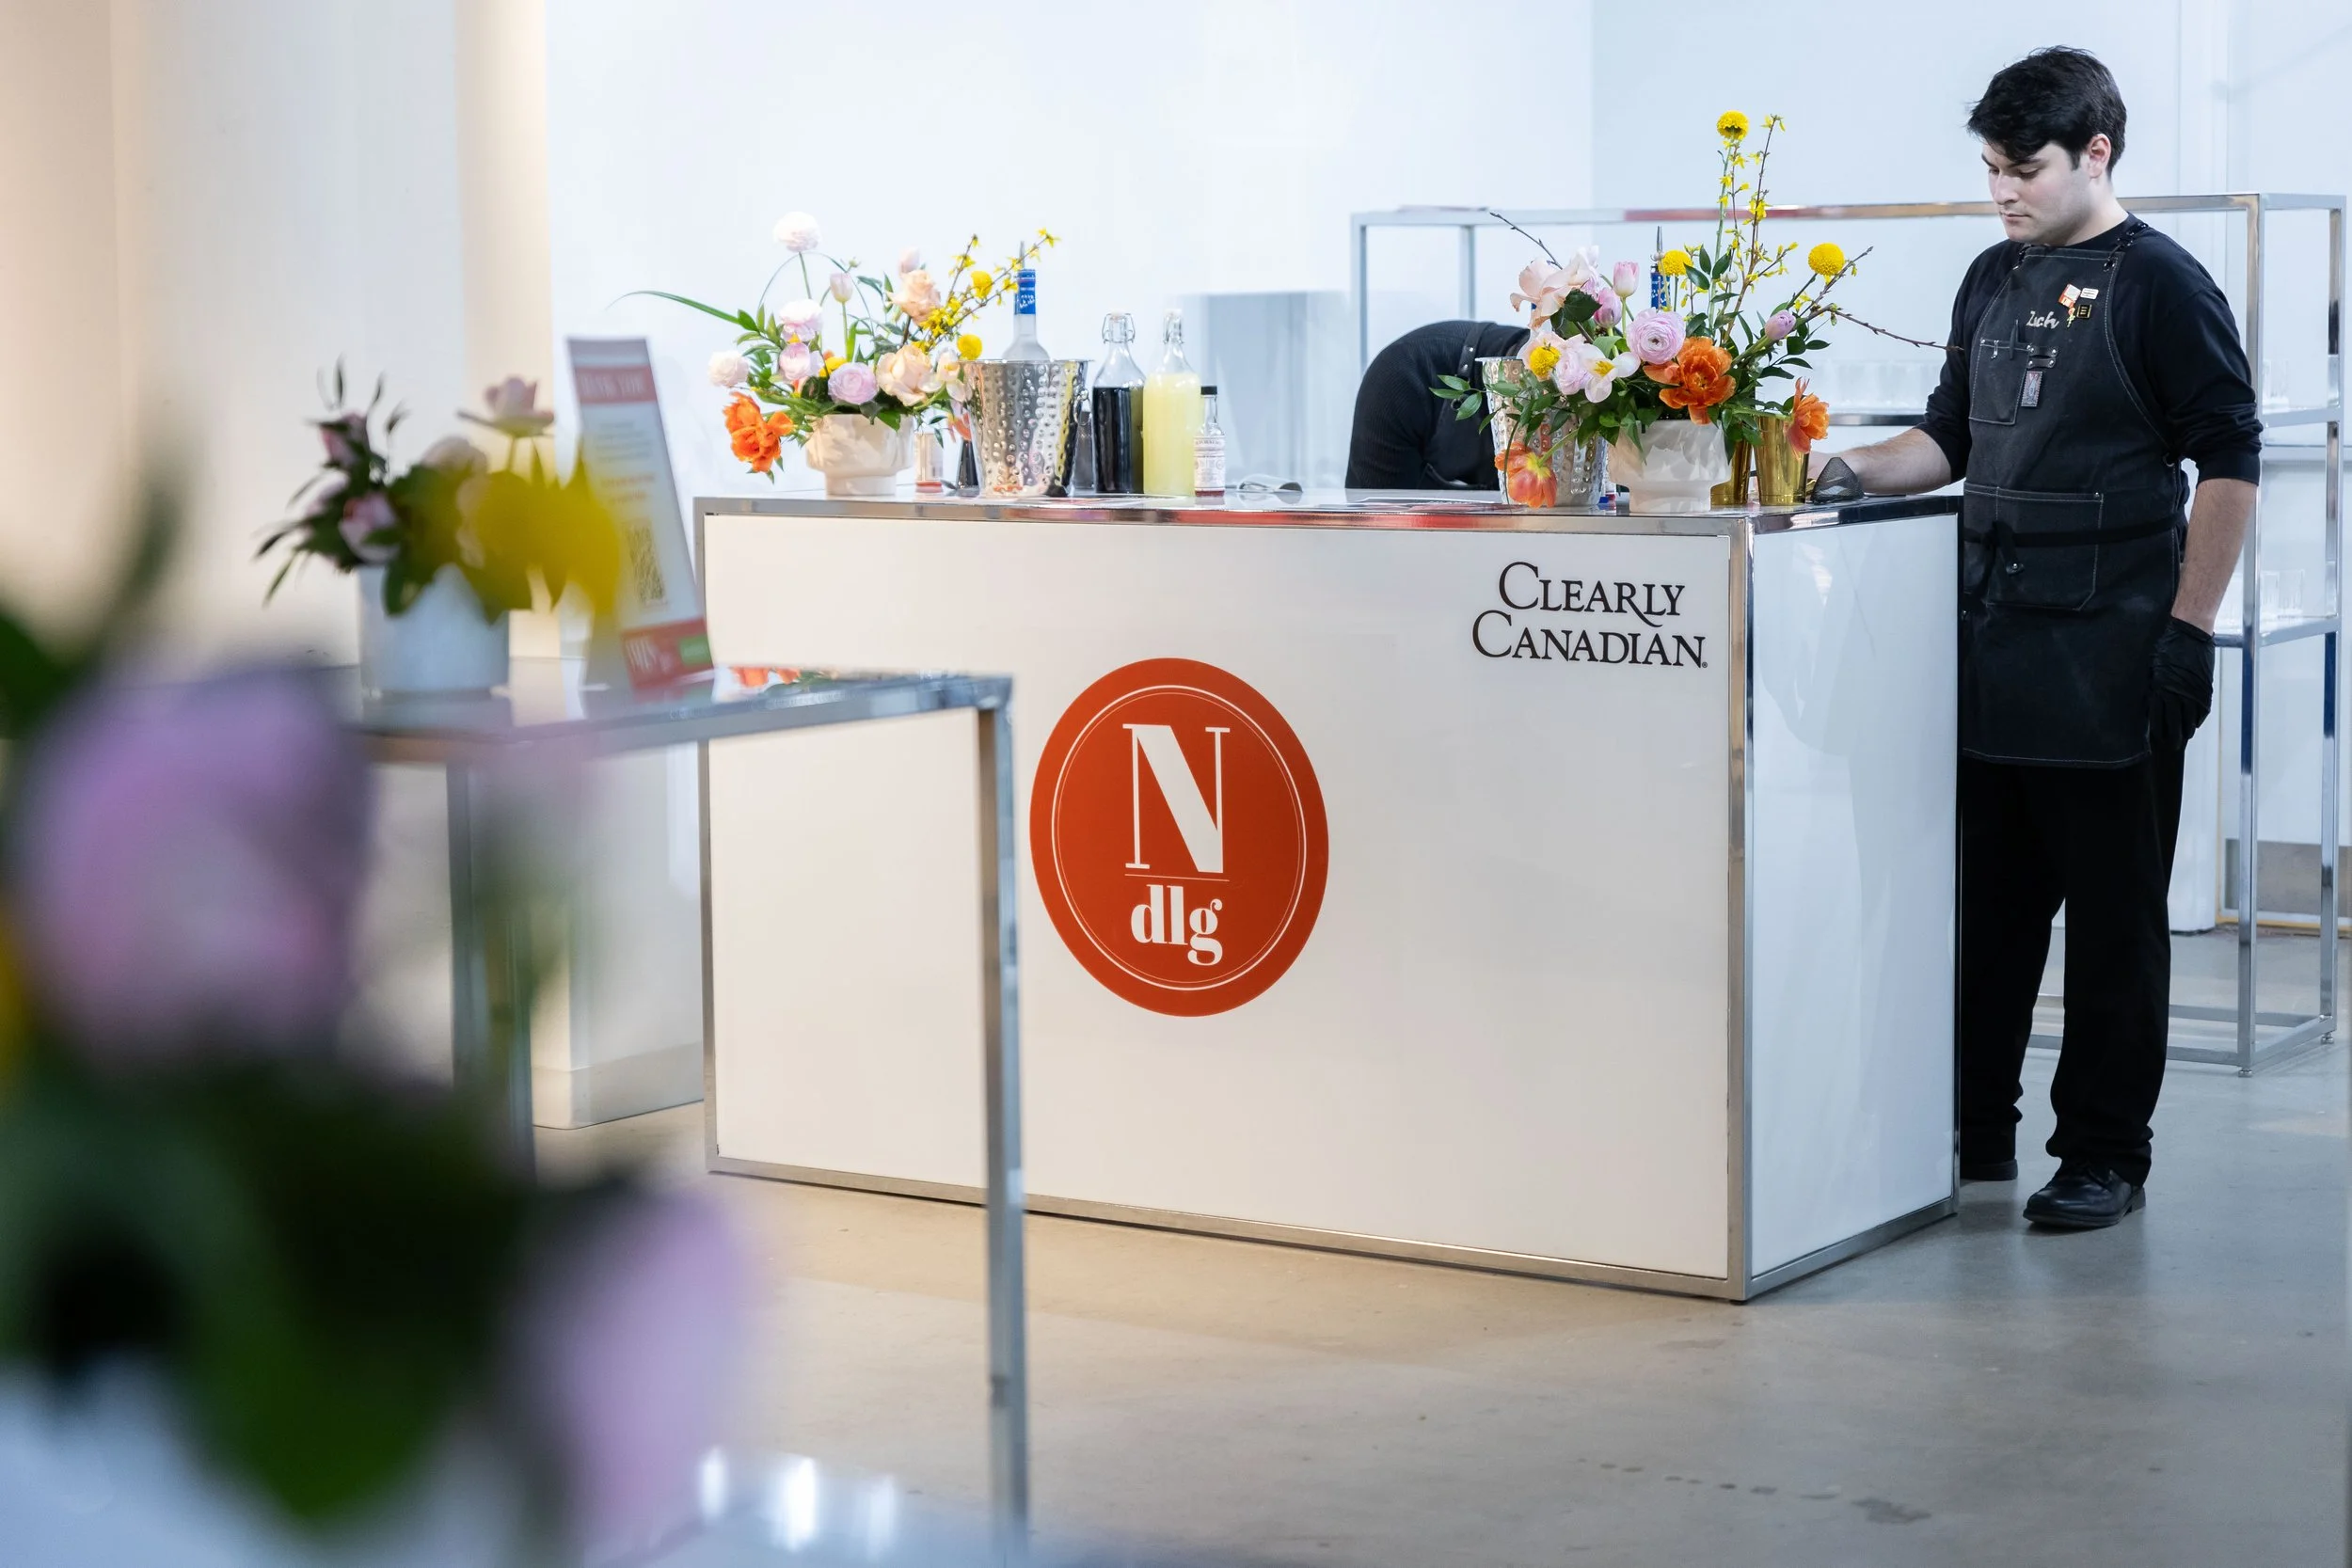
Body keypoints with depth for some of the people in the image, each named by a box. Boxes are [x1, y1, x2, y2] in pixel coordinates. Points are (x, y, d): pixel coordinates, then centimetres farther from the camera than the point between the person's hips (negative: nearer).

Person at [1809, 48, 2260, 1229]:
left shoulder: (2159, 285, -6)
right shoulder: (1994, 281, 14)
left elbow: (2227, 462, -8)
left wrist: (2189, 629, -13)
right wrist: (1853, 469, 3)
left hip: (2108, 660, -6)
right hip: (1992, 645, 6)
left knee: (2112, 918, 2)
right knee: (1986, 900, 11)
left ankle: (2104, 1155, 9)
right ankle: (1975, 1130, 21)